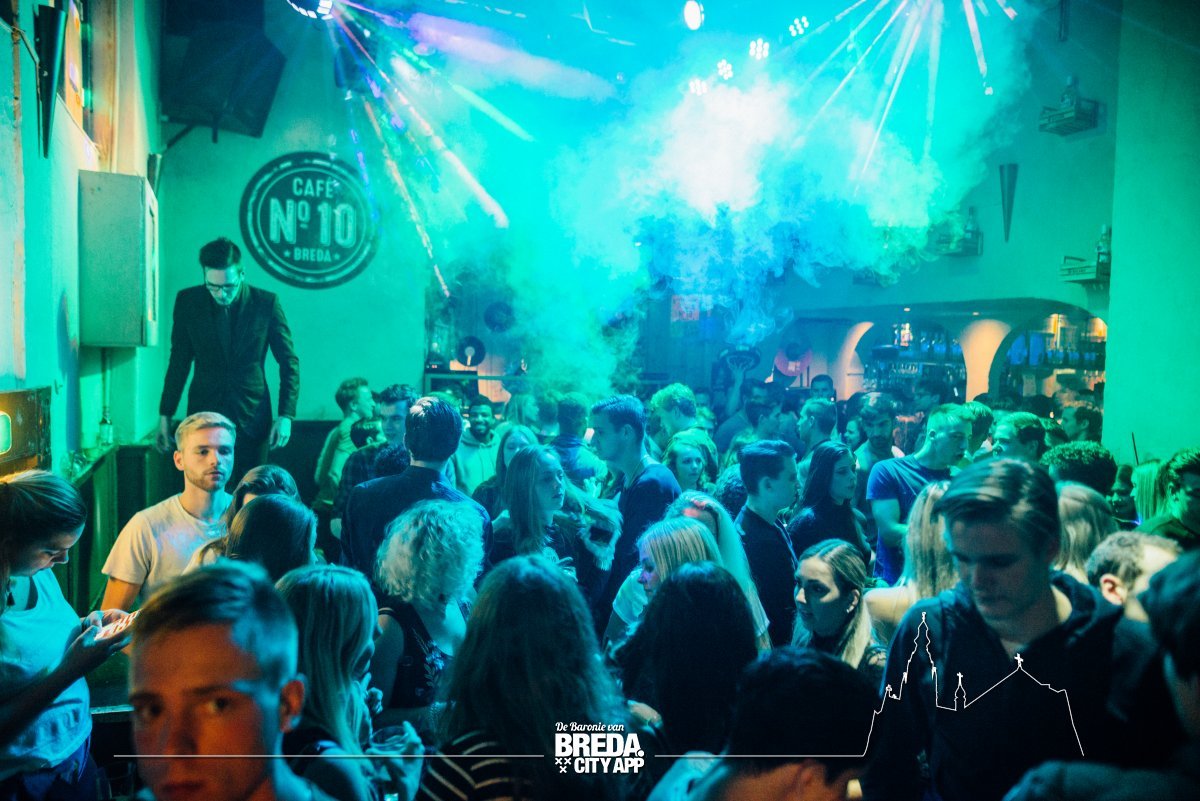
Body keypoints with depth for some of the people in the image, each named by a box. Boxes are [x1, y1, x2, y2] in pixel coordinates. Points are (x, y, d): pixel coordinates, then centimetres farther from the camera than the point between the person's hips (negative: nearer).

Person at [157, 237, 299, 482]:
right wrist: (165, 415, 10)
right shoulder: (188, 301, 0)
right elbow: (179, 362, 9)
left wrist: (286, 415, -5)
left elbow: (289, 362, 1)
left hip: (252, 418, -1)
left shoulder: (266, 303, -6)